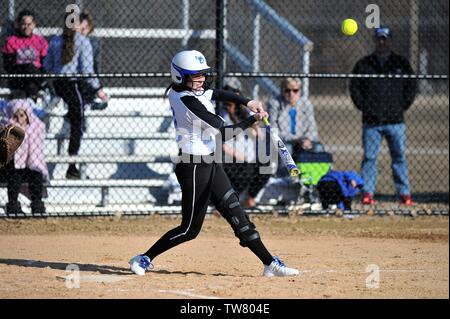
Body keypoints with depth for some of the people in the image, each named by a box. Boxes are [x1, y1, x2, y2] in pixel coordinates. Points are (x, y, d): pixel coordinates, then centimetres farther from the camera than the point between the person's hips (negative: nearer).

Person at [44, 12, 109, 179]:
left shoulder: (55, 40, 9)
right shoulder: (83, 42, -7)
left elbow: (47, 65, 12)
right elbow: (87, 69, -12)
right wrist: (98, 89, -7)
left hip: (57, 84, 5)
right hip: (74, 84, -5)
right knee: (77, 125, 3)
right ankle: (72, 168, 1)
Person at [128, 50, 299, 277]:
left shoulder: (176, 91, 6)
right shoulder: (188, 100, -21)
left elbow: (219, 94, 15)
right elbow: (223, 133, -21)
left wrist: (247, 102, 1)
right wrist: (252, 120, -11)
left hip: (209, 164, 10)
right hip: (194, 166, -10)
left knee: (236, 213, 7)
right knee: (190, 229, -2)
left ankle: (270, 263, 7)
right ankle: (144, 259, 10)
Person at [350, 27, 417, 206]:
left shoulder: (401, 63, 10)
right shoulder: (363, 64, 10)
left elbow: (412, 87, 11)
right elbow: (354, 88, 10)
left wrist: (402, 107, 2)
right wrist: (363, 107, -1)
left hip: (395, 121, 0)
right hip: (371, 121, 0)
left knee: (399, 157, -1)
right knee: (369, 157, -2)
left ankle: (404, 193, 1)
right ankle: (368, 193, 0)